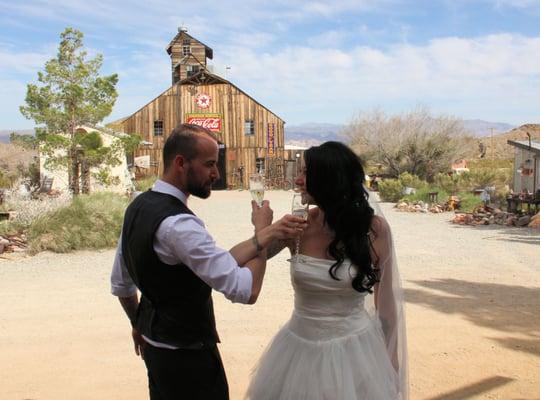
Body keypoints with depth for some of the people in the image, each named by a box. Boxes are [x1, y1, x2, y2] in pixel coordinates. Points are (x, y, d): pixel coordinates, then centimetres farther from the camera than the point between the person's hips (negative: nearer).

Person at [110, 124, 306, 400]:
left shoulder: (137, 207, 1)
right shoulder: (178, 224, -28)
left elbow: (120, 284, 12)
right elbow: (247, 290, -32)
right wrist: (262, 233, -19)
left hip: (154, 343, 9)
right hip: (187, 354, -9)